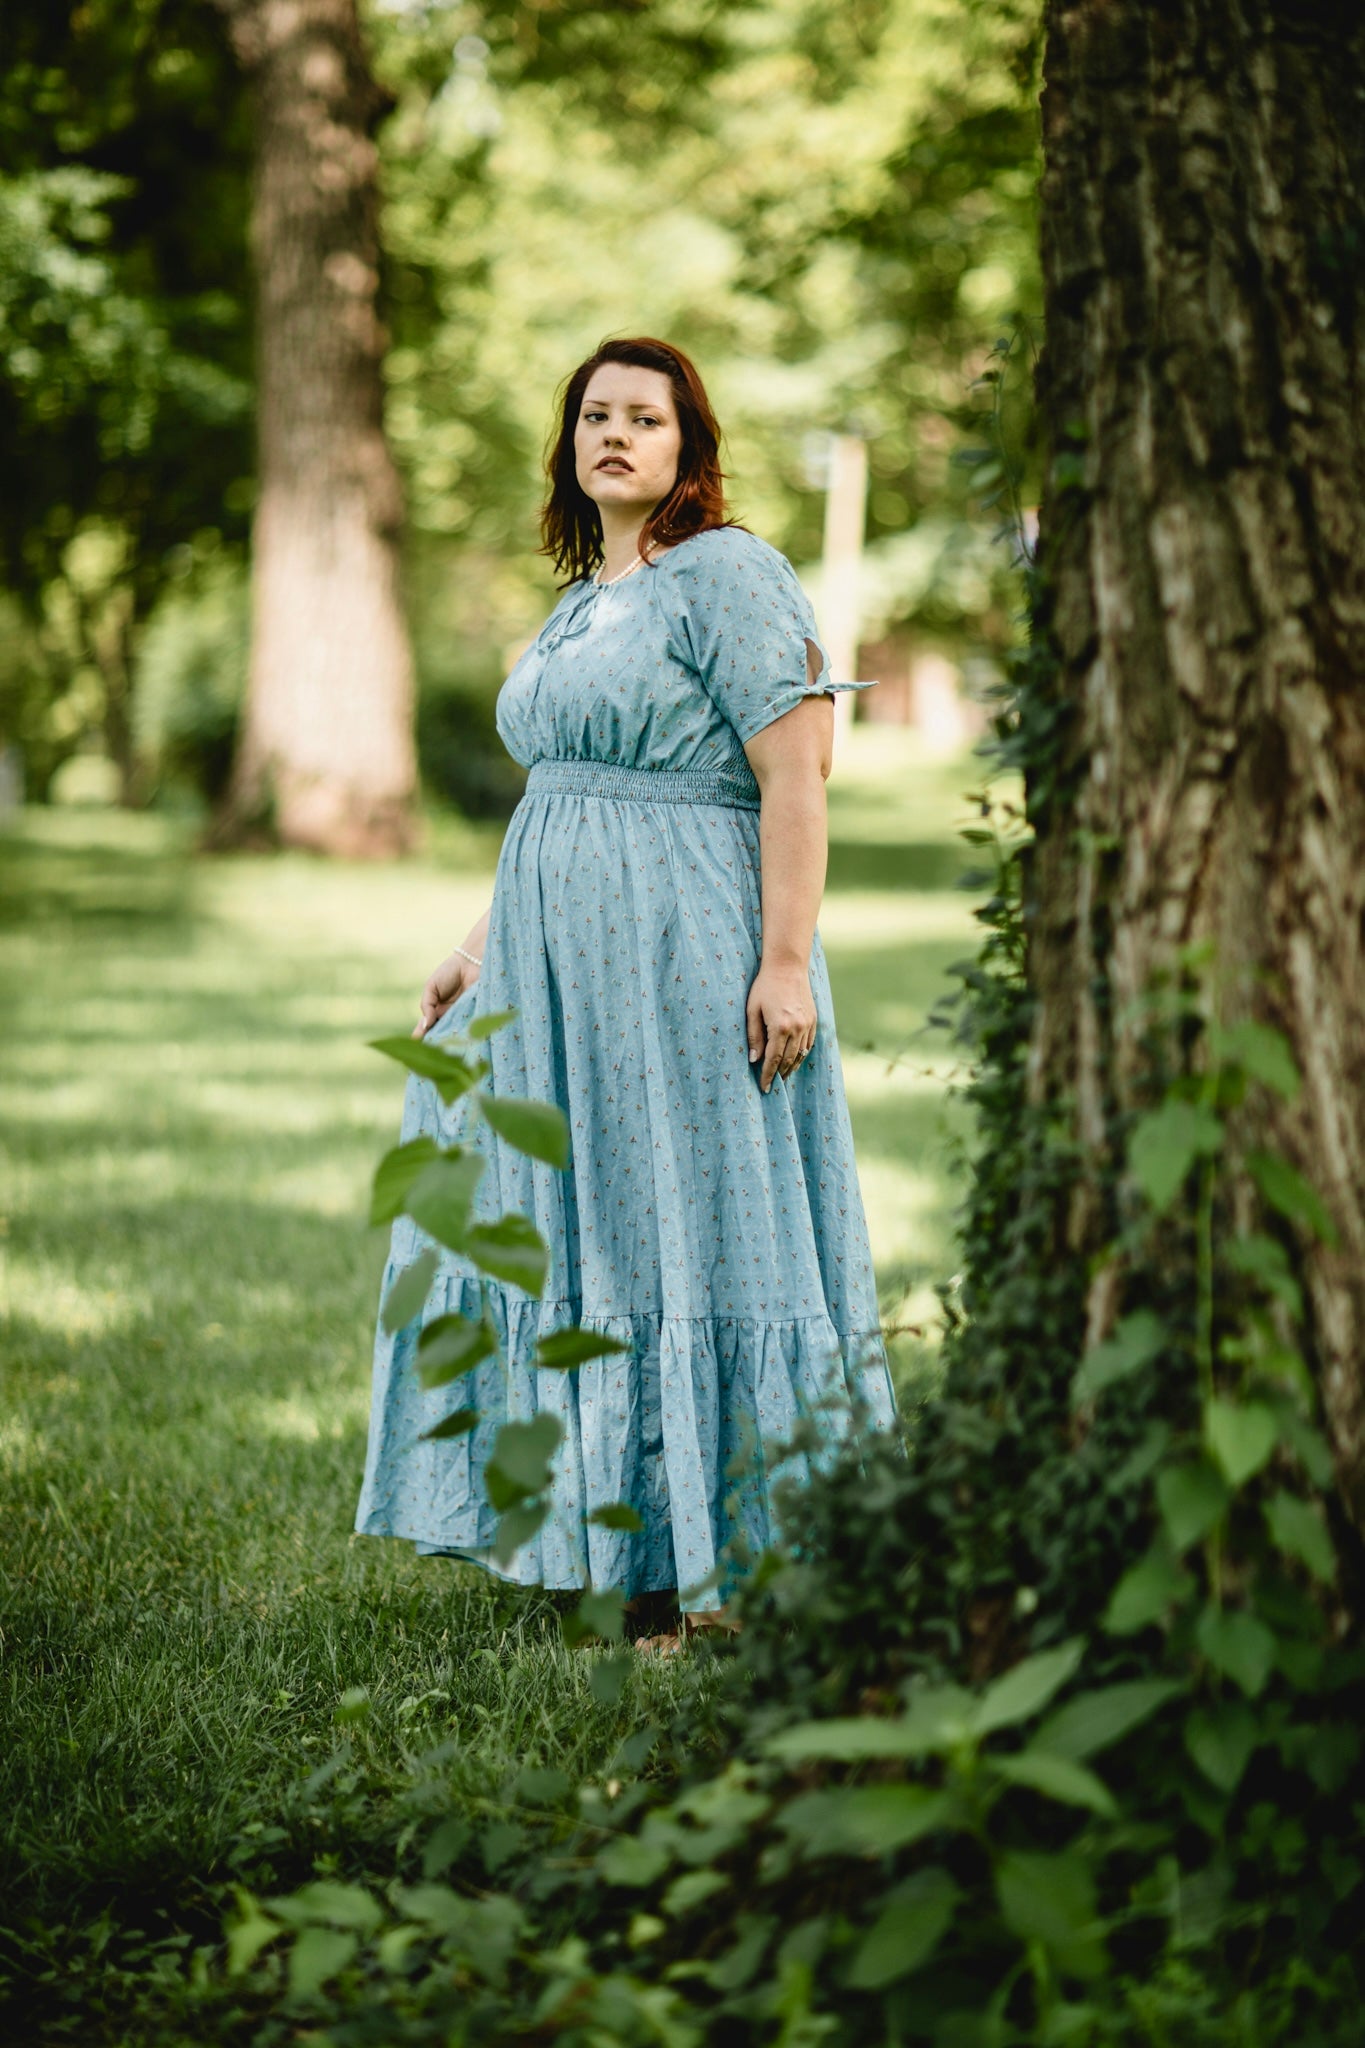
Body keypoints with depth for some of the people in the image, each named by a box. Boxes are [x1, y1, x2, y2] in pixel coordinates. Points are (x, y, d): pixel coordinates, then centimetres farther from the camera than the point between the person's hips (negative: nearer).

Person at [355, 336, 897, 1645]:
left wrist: (785, 961, -21)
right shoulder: (580, 602, 18)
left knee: (695, 1233, -4)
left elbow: (797, 774, -15)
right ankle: (601, 1543, 20)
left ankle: (737, 1572, 4)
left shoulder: (728, 576, -8)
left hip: (689, 957, -9)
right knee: (569, 1230, 10)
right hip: (566, 961, 9)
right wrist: (484, 949, 19)